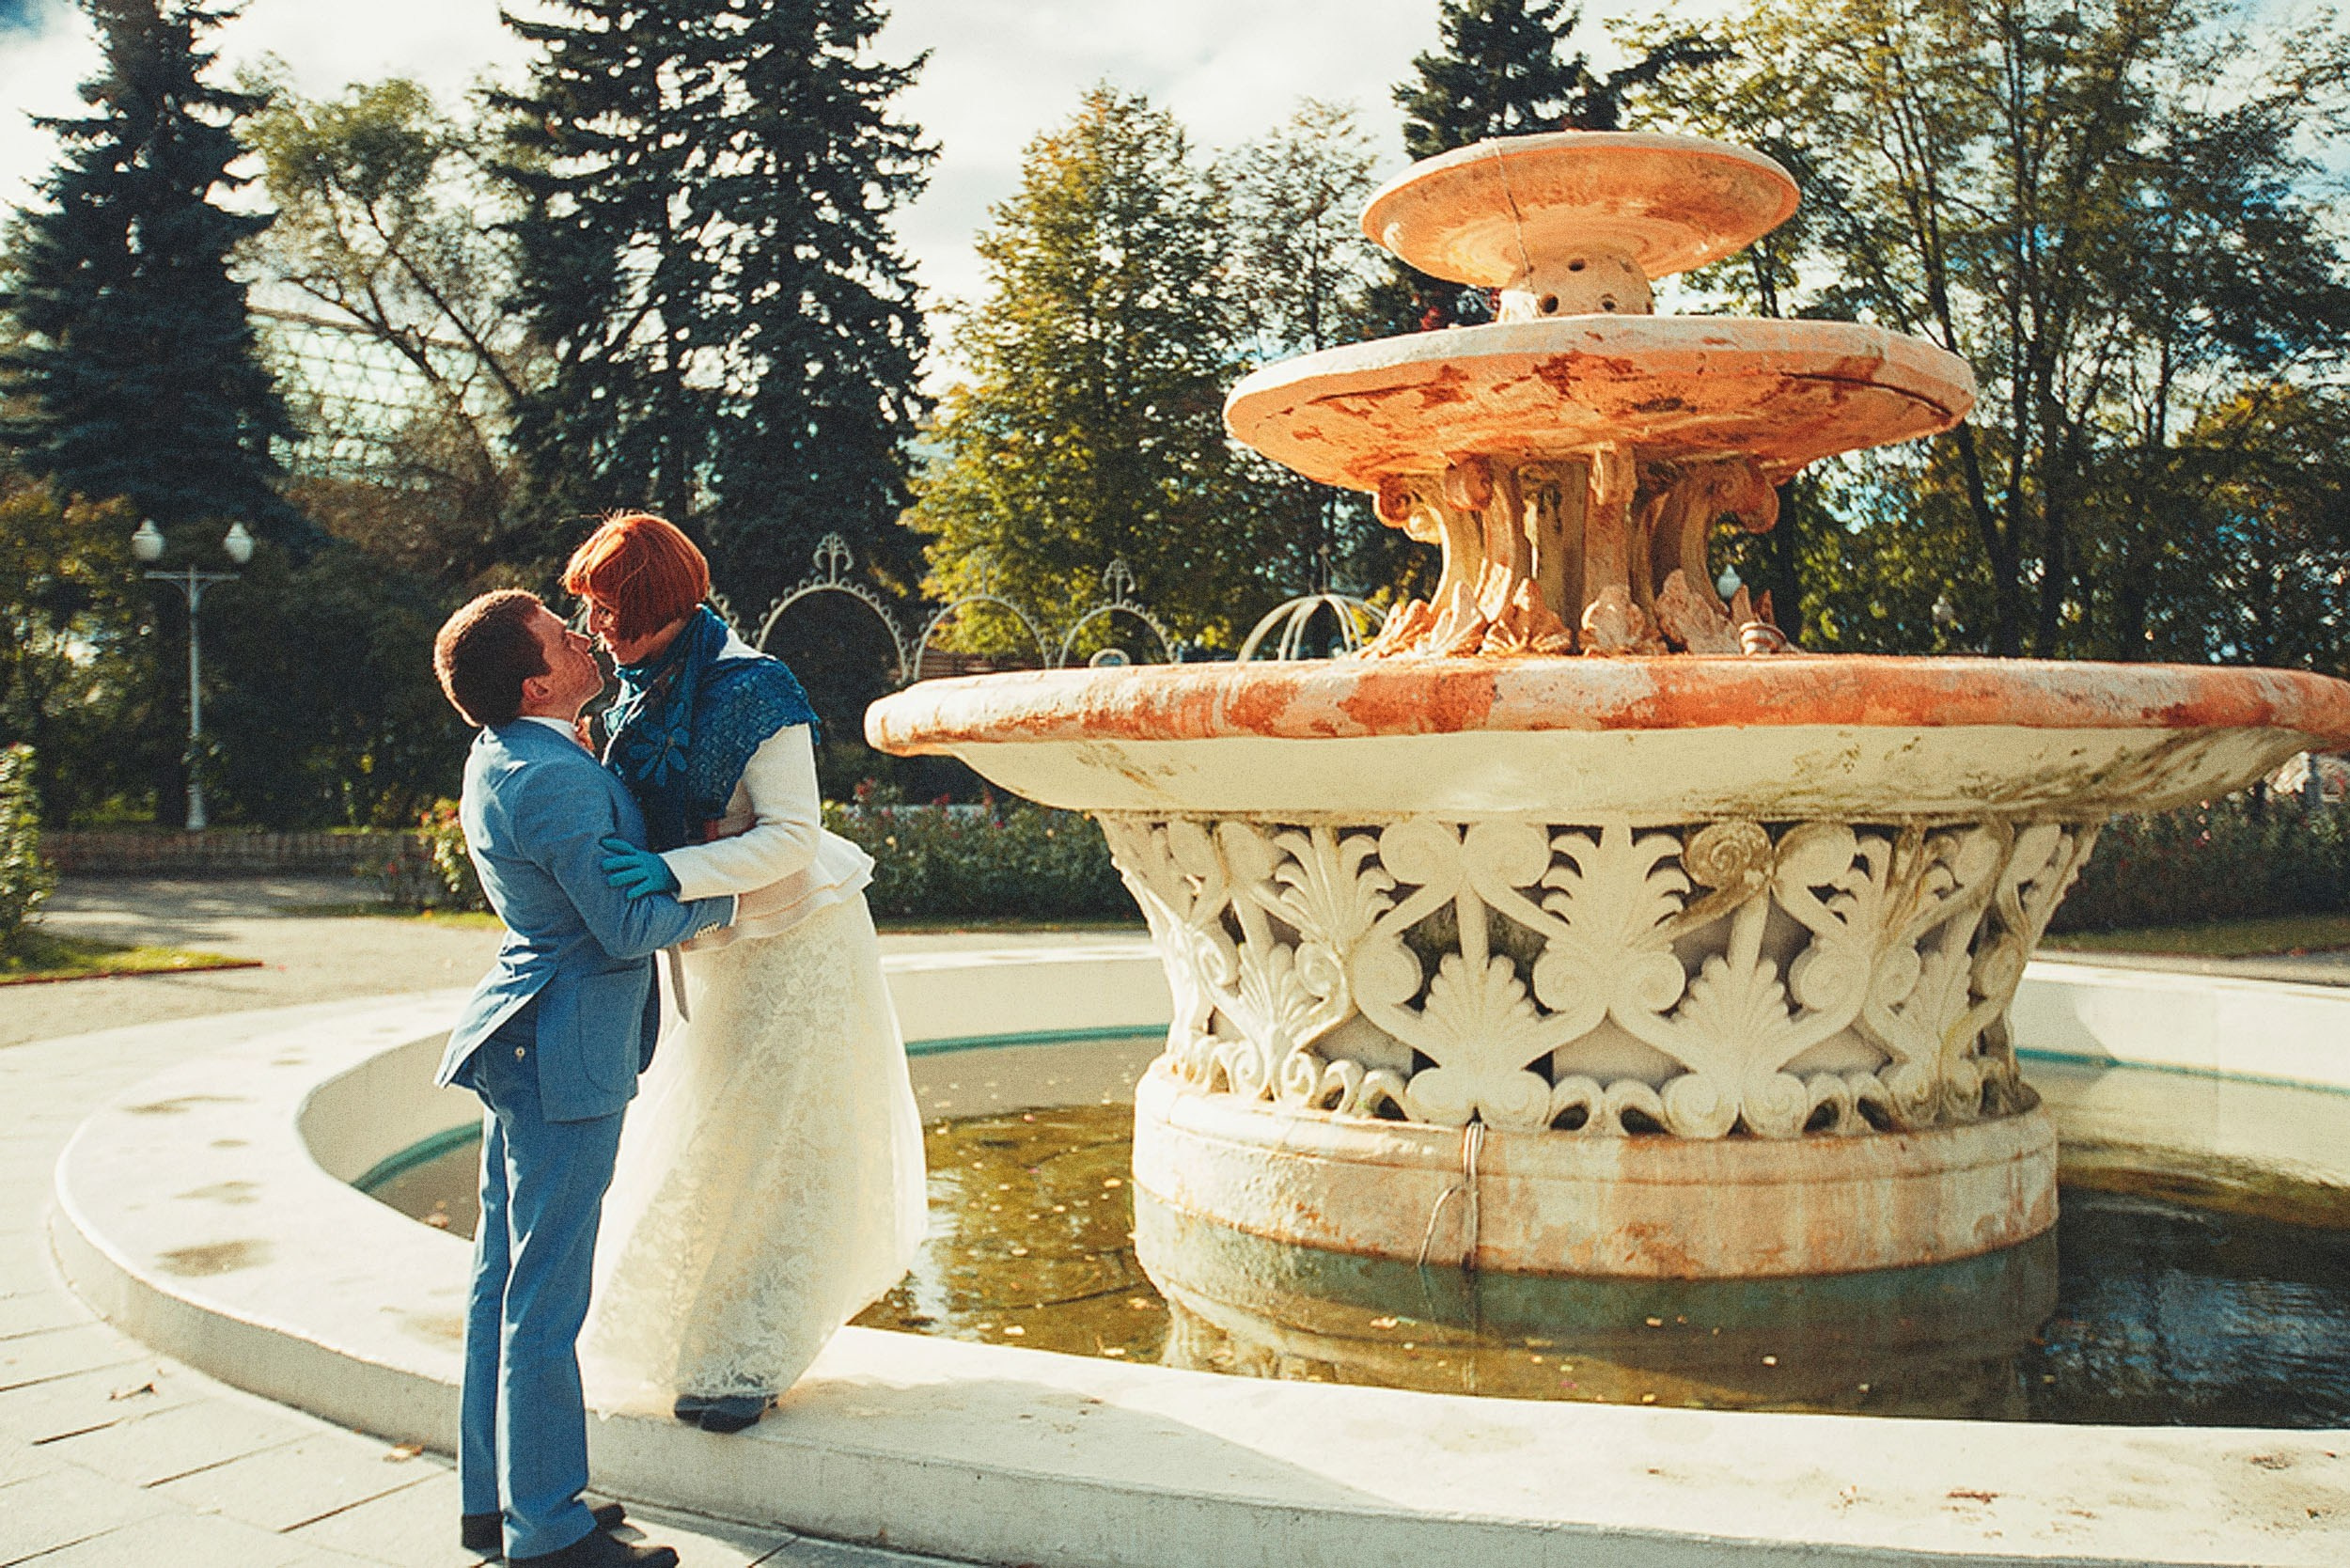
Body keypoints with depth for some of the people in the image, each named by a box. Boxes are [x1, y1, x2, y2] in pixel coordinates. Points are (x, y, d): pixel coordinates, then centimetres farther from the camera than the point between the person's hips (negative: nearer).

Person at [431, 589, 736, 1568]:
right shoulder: (551, 777, -20)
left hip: (523, 1046, 10)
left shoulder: (504, 756, 12)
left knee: (504, 1280, 16)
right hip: (563, 1054, -10)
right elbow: (626, 926, -19)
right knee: (546, 1296, -1)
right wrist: (724, 896, -5)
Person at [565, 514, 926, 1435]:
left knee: (776, 1153, 0)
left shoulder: (749, 689, -21)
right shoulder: (640, 697, 3)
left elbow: (793, 835, -25)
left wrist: (672, 873, -34)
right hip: (711, 953, 8)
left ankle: (748, 1364, 10)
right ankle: (697, 1342, 29)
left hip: (794, 944, -8)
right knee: (705, 1148, 14)